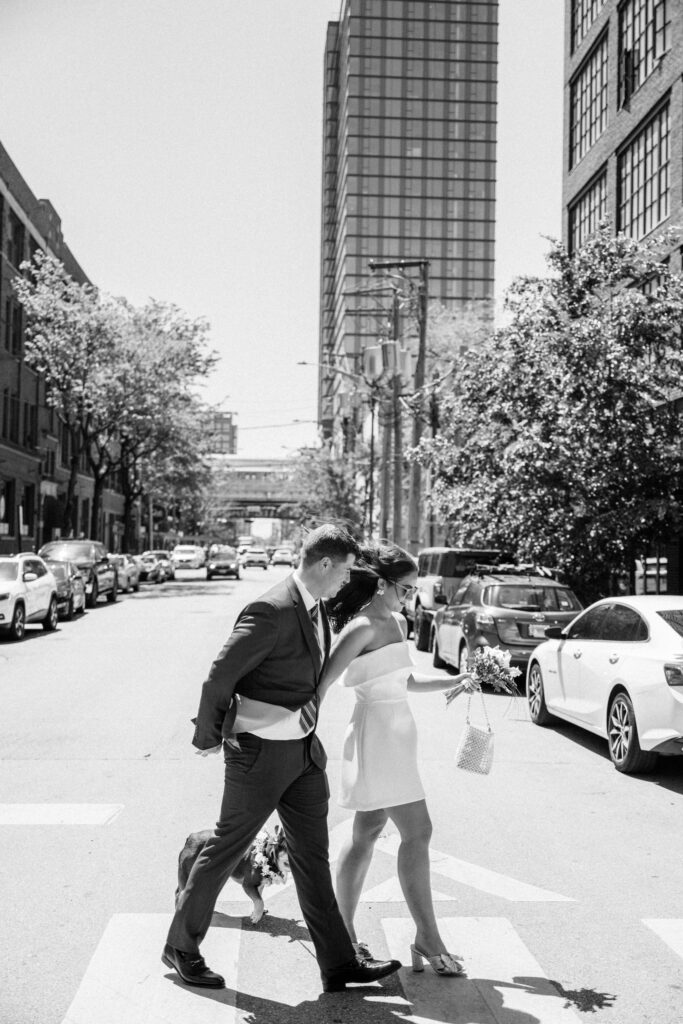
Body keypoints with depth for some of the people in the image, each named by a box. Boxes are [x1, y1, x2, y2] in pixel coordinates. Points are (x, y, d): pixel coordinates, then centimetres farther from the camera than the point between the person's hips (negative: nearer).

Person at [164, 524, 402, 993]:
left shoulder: (316, 606, 7)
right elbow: (220, 678, -18)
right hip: (261, 750, -8)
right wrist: (208, 736, -7)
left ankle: (339, 963, 17)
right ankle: (181, 946, 23)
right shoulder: (271, 612, -23)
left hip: (304, 749, 8)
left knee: (313, 857, 11)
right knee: (228, 848, 6)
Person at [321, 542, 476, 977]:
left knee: (368, 832, 13)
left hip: (397, 732, 9)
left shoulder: (398, 622, 13)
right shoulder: (362, 627, -15)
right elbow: (324, 683, -16)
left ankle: (343, 930, 22)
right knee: (417, 832, -7)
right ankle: (428, 940, 0)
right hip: (377, 730, -9)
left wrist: (452, 681, 10)